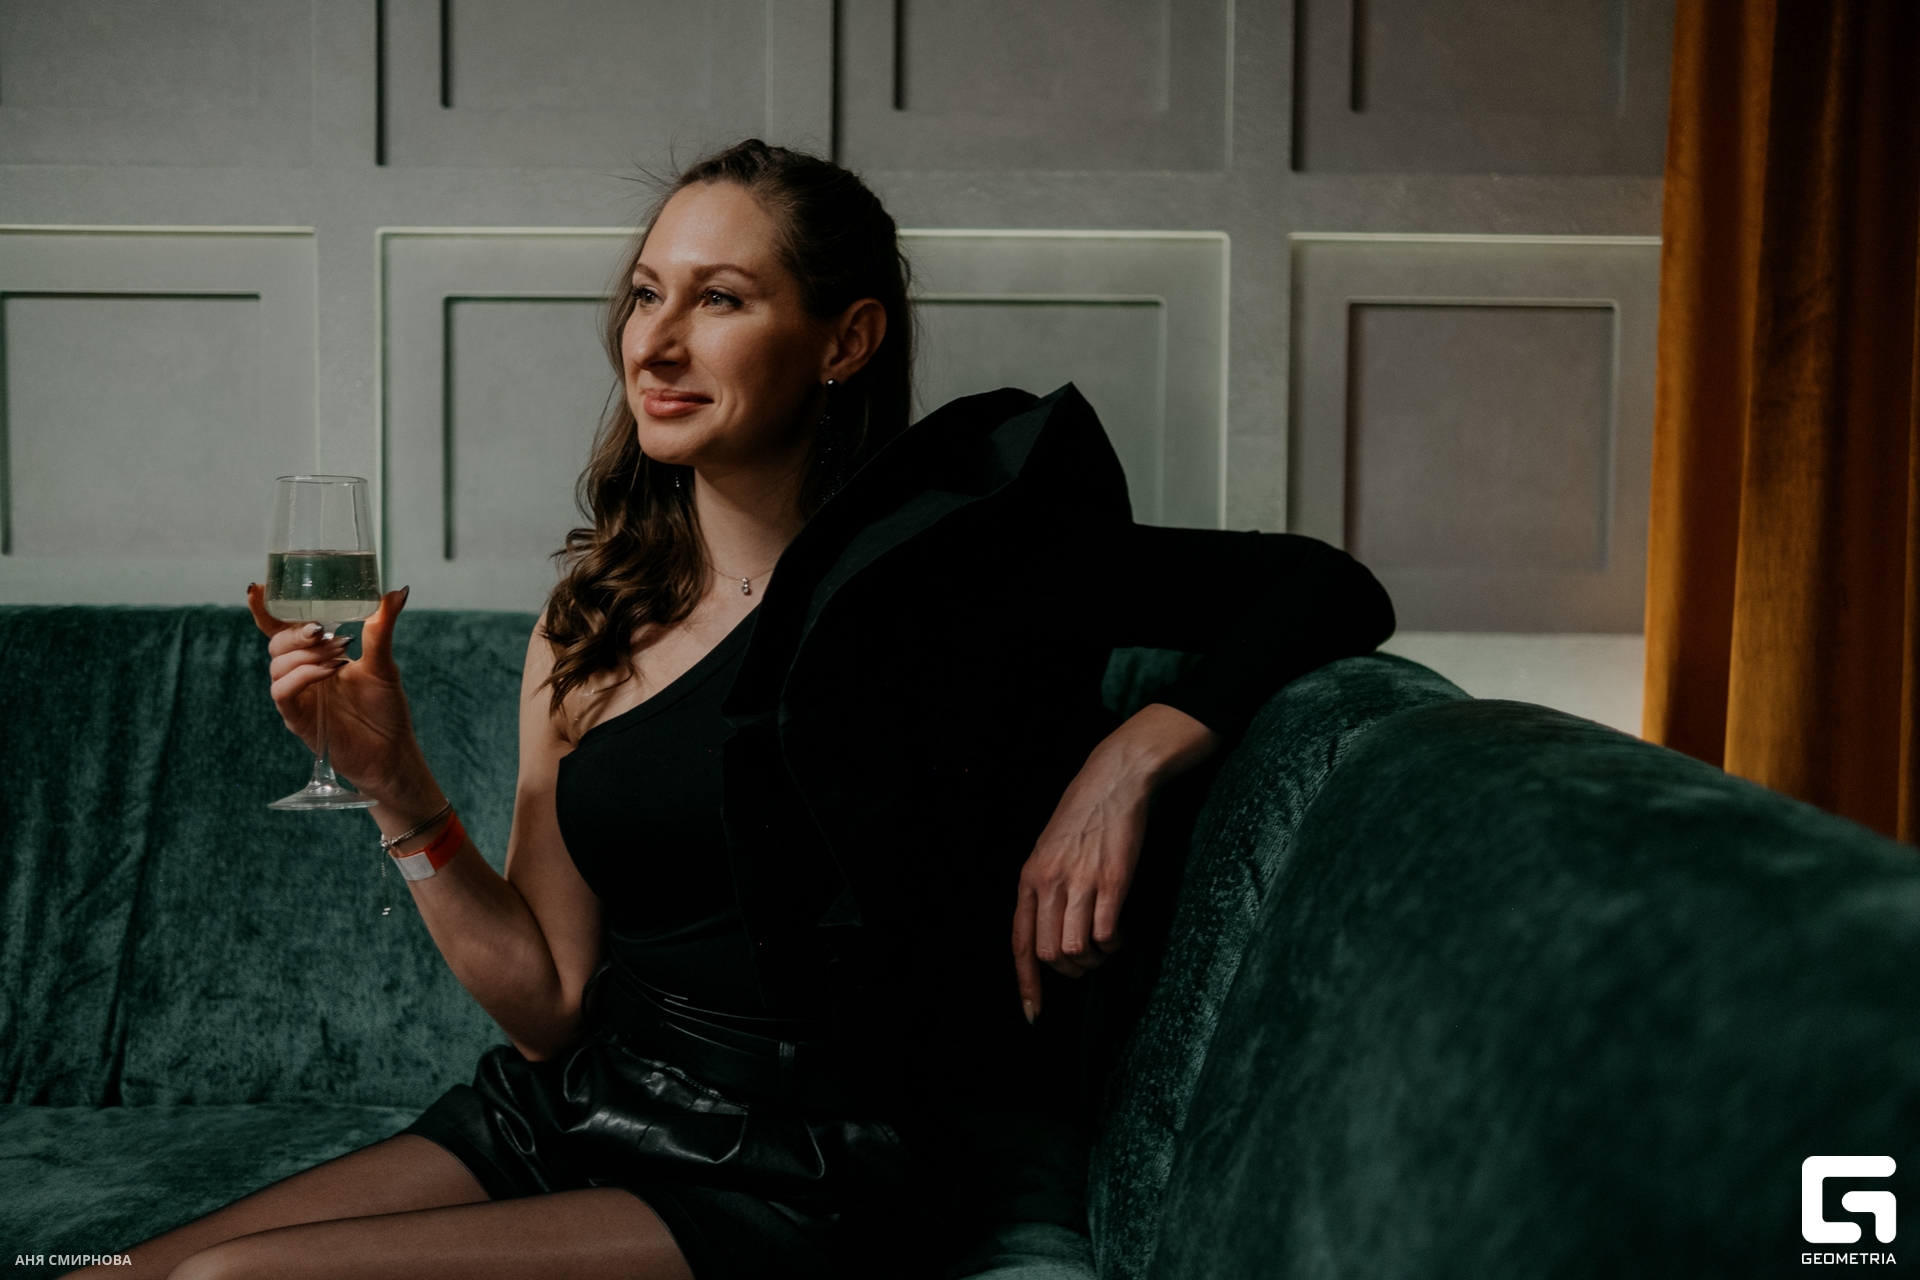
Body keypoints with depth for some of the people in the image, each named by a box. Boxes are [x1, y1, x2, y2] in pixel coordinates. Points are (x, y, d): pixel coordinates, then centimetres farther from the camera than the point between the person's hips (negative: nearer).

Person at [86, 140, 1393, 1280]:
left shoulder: (943, 560, -8)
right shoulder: (588, 629, 6)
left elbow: (1329, 590, -4)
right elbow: (549, 1001, 5)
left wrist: (1134, 752, -17)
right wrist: (397, 784, -5)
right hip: (572, 1115, 5)